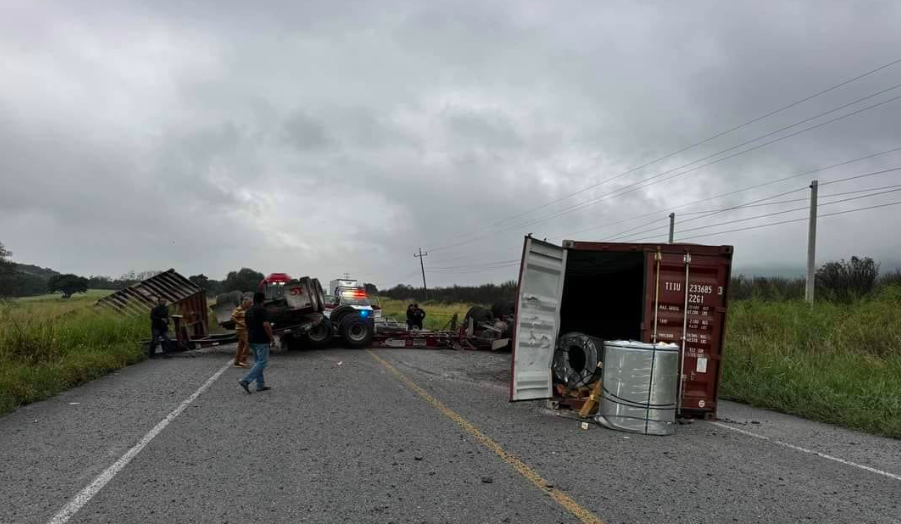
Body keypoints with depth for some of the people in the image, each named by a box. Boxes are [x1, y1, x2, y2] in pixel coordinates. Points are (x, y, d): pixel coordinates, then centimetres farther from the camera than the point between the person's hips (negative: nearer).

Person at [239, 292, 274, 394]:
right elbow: (266, 325, -22)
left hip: (251, 339, 9)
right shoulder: (262, 310, -14)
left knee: (258, 362, 14)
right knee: (262, 362, -6)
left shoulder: (248, 312, 13)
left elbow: (247, 326, 18)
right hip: (261, 340, -9)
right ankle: (246, 381, -16)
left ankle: (260, 385, 14)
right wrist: (272, 337, -13)